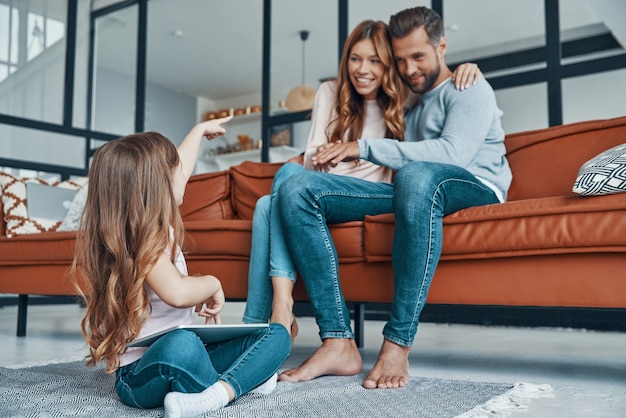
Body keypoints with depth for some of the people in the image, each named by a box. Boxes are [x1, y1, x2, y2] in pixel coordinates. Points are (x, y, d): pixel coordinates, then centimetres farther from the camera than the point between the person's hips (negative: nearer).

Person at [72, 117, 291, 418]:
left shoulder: (150, 224, 8)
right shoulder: (142, 239, -18)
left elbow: (181, 167, 26)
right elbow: (178, 293, -36)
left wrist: (200, 129, 41)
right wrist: (213, 283, -15)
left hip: (178, 358, 9)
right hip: (138, 376, -9)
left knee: (277, 334, -4)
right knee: (181, 345, -44)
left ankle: (219, 392, -25)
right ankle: (242, 381, -18)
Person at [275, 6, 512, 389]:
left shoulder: (469, 89, 7)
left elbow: (454, 152, -14)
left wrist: (366, 148, -15)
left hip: (474, 188, -6)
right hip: (415, 194, 6)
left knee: (417, 175, -43)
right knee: (297, 190, -12)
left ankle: (398, 344, -36)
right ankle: (339, 342, -24)